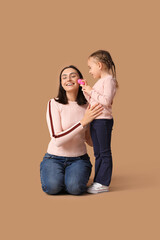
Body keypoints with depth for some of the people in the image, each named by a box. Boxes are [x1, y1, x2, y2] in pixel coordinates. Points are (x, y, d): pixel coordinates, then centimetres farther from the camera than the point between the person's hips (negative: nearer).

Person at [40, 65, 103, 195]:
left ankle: (72, 175, 7)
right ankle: (50, 172, 4)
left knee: (75, 188, -28)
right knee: (53, 187, -30)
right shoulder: (54, 104, -10)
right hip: (55, 158, -2)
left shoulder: (87, 106, 1)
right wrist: (83, 121, -25)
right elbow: (57, 140, -20)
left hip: (78, 158, 2)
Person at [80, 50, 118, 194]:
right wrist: (86, 90, 9)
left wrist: (92, 91, -16)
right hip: (94, 120, 10)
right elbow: (92, 101, 20)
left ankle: (104, 183, 3)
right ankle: (98, 181, 20)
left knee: (104, 152, -3)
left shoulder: (108, 80, -10)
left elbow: (106, 101, -22)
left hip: (104, 120, -9)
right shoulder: (100, 81, 18)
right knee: (98, 153, 13)